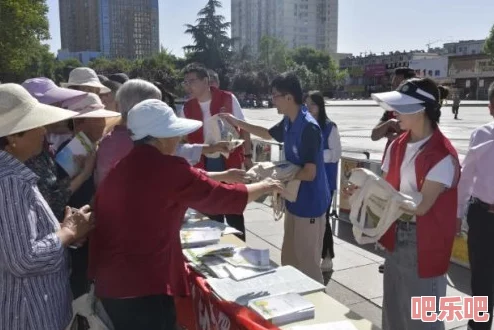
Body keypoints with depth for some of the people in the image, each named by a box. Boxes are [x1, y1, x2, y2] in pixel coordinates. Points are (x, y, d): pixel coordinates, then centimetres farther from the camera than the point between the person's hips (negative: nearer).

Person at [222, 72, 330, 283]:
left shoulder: (308, 128, -24)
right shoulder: (288, 123, 4)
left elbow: (309, 173, -26)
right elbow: (268, 134, 26)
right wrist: (237, 122, 22)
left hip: (310, 203, -9)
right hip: (294, 200, 9)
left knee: (308, 264, 3)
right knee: (289, 259, 20)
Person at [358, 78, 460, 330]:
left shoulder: (442, 156, -19)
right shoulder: (398, 146, 3)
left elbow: (421, 205, -23)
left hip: (425, 243, -7)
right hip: (396, 237, 7)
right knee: (393, 308, 21)